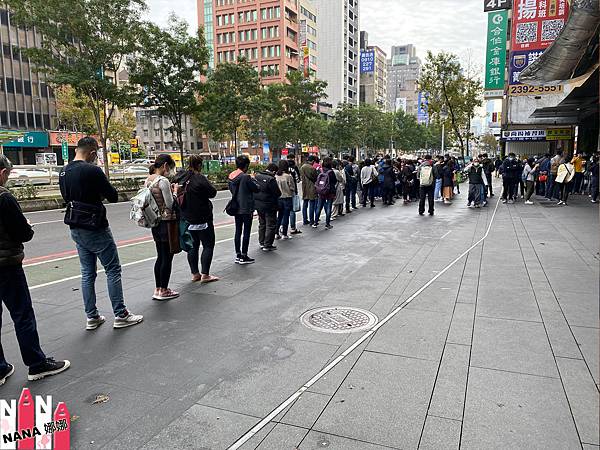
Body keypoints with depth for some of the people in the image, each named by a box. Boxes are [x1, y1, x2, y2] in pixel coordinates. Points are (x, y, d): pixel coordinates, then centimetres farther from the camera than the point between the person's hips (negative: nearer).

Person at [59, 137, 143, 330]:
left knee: (87, 273, 12)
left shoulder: (63, 172, 8)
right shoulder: (92, 170, -17)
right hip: (95, 229, -8)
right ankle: (120, 315, 4)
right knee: (113, 270, 1)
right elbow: (113, 196, -14)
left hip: (76, 230, 8)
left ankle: (92, 317, 17)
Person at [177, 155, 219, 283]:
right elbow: (213, 193, -11)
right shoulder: (200, 179, -17)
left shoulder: (181, 178, 6)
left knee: (193, 245, 14)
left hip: (186, 218, 7)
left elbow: (178, 196, 15)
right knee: (208, 245, 2)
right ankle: (205, 275, 0)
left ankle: (195, 274, 19)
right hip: (202, 218, -7)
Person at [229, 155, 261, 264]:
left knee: (238, 231, 13)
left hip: (236, 208, 7)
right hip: (246, 209, -7)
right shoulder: (246, 177, -18)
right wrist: (253, 180, 5)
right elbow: (257, 189, -11)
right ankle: (244, 256, 4)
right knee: (246, 232, 1)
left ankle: (238, 255, 19)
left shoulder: (231, 177, 4)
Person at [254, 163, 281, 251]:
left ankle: (261, 243, 29)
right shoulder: (271, 179, -21)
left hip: (258, 204, 8)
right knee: (271, 225, 3)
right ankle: (267, 245, 4)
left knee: (262, 224, 21)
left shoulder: (257, 176, 2)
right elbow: (278, 193, -19)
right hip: (269, 206, -8)